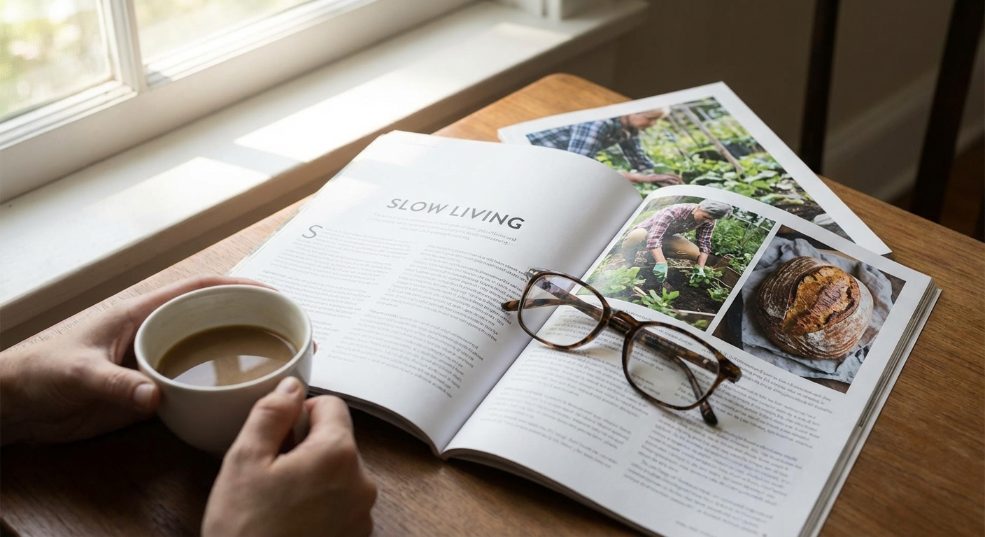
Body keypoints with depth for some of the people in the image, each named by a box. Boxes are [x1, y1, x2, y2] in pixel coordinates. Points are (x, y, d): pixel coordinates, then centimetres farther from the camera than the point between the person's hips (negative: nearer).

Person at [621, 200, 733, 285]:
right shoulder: (673, 211, -37)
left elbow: (704, 245, -13)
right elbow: (653, 238, -45)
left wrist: (700, 268, -27)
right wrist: (661, 263, -53)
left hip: (667, 237, 7)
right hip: (647, 231, -7)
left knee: (696, 253, -17)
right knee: (637, 236, -43)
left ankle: (654, 257, 2)